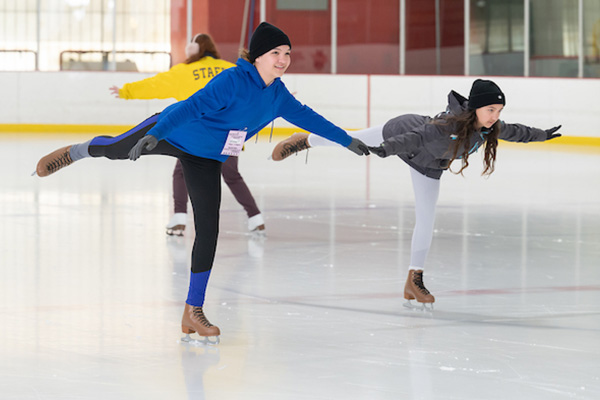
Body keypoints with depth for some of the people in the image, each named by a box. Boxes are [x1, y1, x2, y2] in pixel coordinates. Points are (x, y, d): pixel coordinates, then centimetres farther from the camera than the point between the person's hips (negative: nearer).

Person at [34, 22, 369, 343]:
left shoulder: (278, 94, -9)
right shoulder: (233, 81, -31)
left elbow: (305, 116, 7)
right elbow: (192, 107, -37)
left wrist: (346, 140, 13)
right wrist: (153, 136, -46)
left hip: (206, 161, 5)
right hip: (171, 133, -5)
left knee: (208, 232, -2)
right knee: (115, 149, 17)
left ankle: (193, 312, 6)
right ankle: (73, 153, 55)